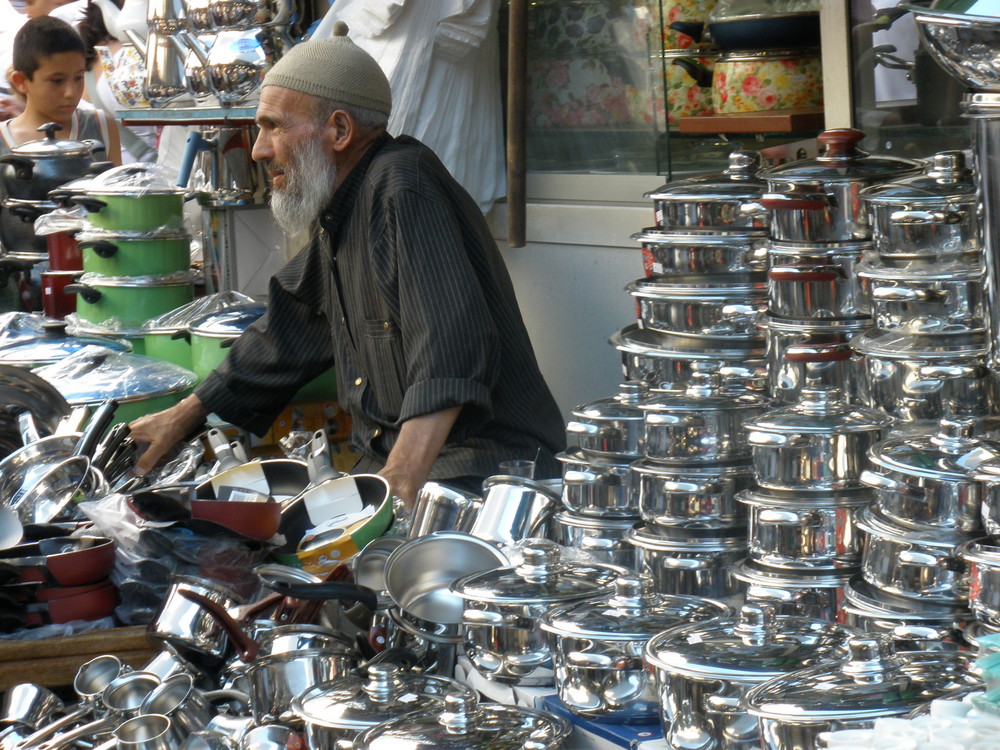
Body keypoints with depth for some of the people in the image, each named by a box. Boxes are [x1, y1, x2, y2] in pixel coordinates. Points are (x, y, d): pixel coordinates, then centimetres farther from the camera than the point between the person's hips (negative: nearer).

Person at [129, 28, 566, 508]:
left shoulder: (404, 189, -17)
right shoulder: (340, 213, 15)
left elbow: (449, 360, -29)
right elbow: (288, 334, 31)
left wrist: (397, 493, -37)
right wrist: (183, 418, 31)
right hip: (390, 460, 9)